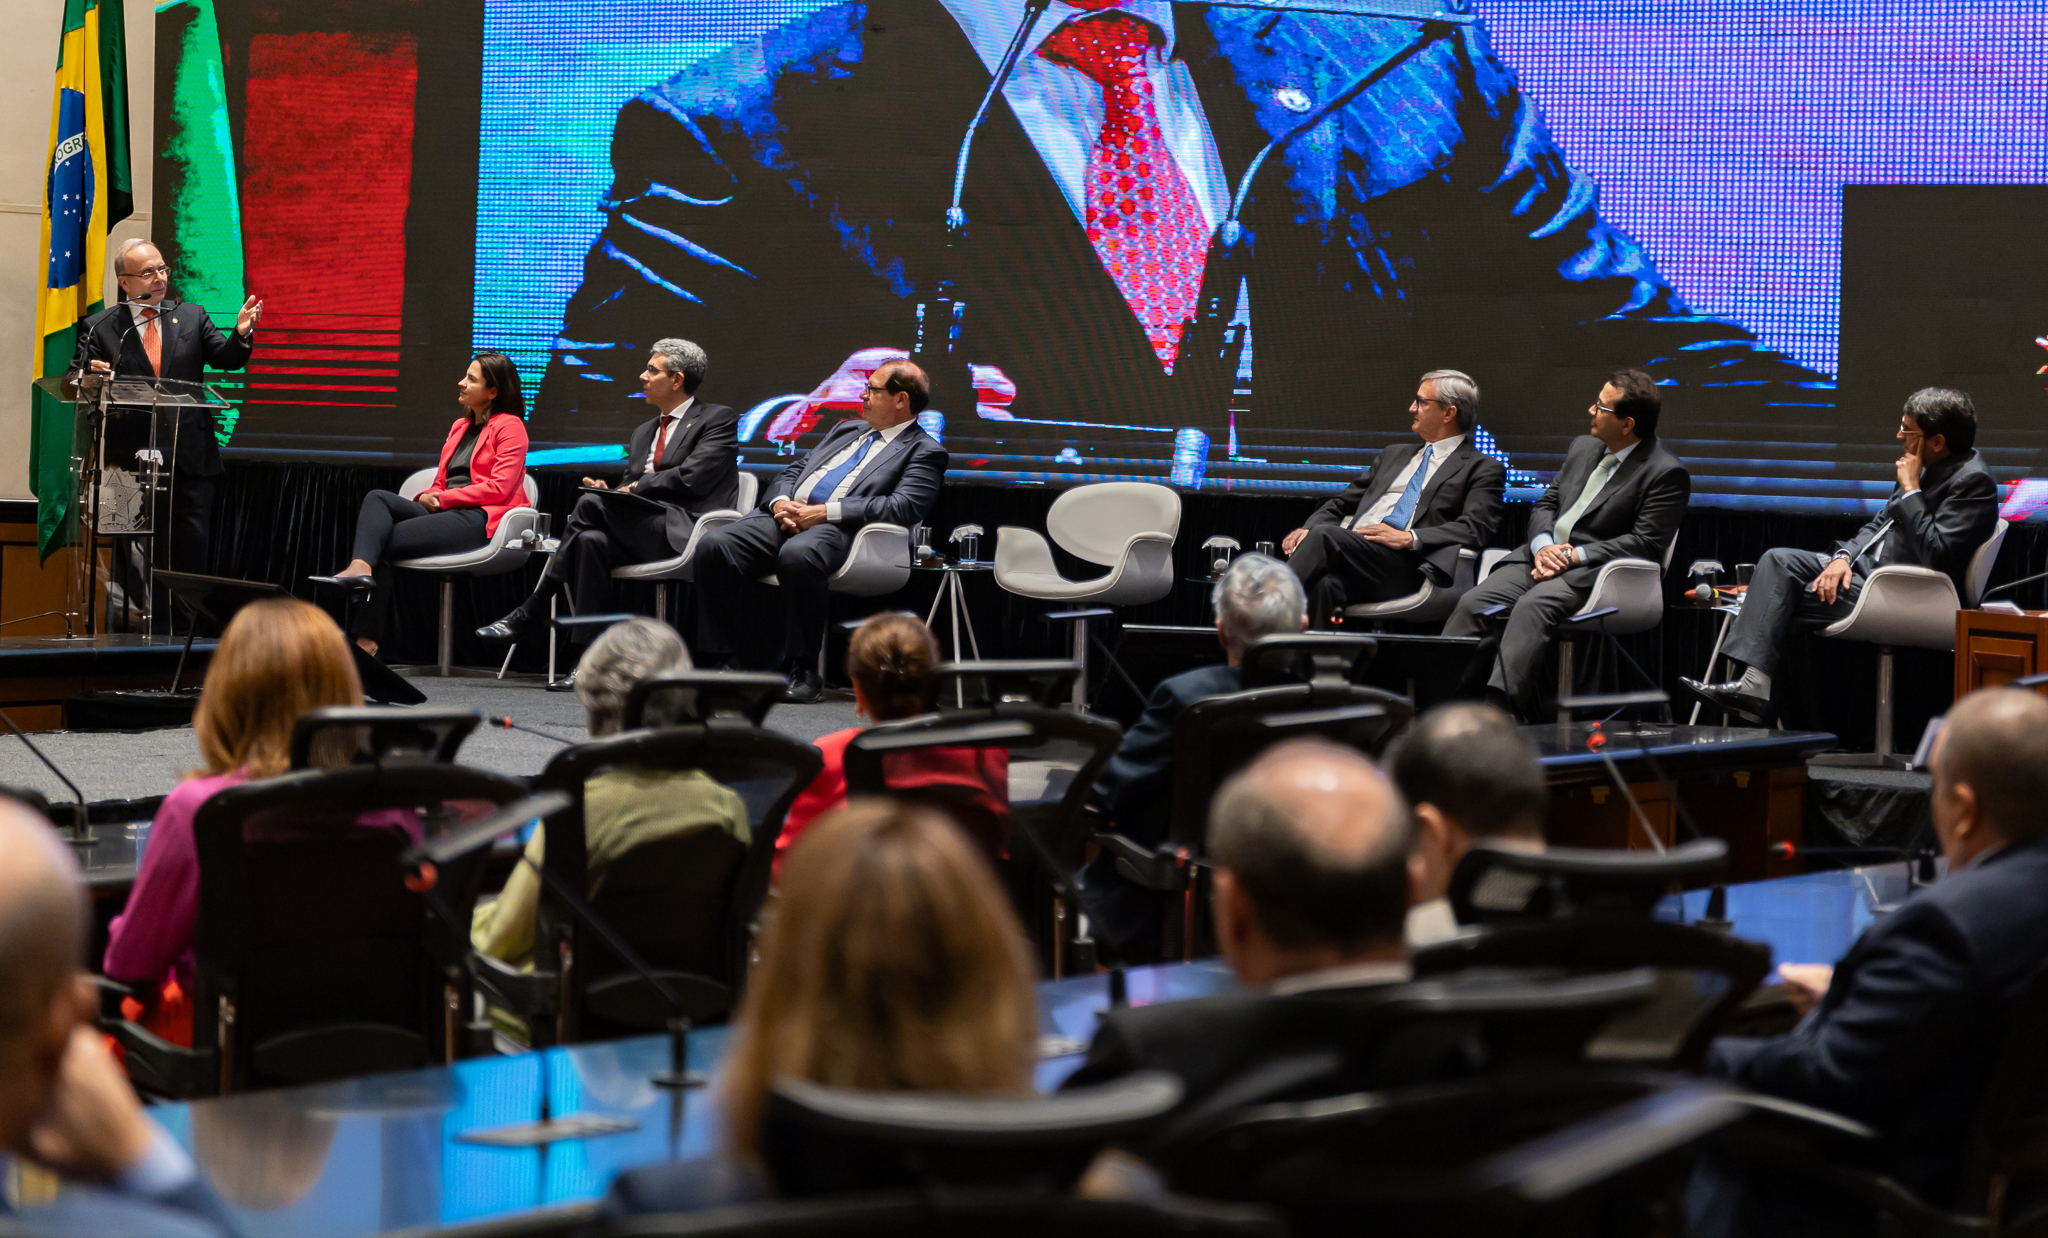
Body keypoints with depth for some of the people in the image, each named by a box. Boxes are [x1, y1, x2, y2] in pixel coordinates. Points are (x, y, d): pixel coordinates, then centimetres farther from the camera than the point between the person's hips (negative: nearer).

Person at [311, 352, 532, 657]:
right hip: (444, 514, 8)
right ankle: (361, 567, -38)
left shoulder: (509, 426, 1)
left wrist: (440, 499, -9)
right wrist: (427, 497, 1)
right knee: (377, 499, -17)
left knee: (386, 540, -20)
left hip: (478, 518, -8)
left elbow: (499, 488, -10)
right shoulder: (460, 426, 27)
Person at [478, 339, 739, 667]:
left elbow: (692, 478, -10)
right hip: (642, 530, 7)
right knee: (591, 540, -26)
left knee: (590, 504, -23)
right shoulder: (644, 432, 29)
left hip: (684, 531, -7)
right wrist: (610, 492, -1)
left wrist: (635, 489, -4)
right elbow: (631, 486, 22)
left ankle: (532, 611, -19)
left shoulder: (718, 419, 4)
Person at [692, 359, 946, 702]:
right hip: (788, 516, 7)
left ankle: (804, 670, -28)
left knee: (797, 555, -40)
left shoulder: (924, 452, 7)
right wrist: (781, 502, 3)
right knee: (714, 546, -20)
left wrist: (826, 512, -15)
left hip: (837, 529, -6)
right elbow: (794, 471, 28)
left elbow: (904, 507, -10)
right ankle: (718, 660, -15)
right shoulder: (846, 430, 30)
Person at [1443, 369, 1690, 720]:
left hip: (1592, 572, -7)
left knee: (1532, 606, -35)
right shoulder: (1583, 448, 19)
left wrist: (1575, 555, -17)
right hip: (1544, 556, 7)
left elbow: (1646, 543, -13)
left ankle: (1501, 707, -44)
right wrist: (1542, 547, -4)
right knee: (1473, 603, -16)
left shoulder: (1666, 473, -6)